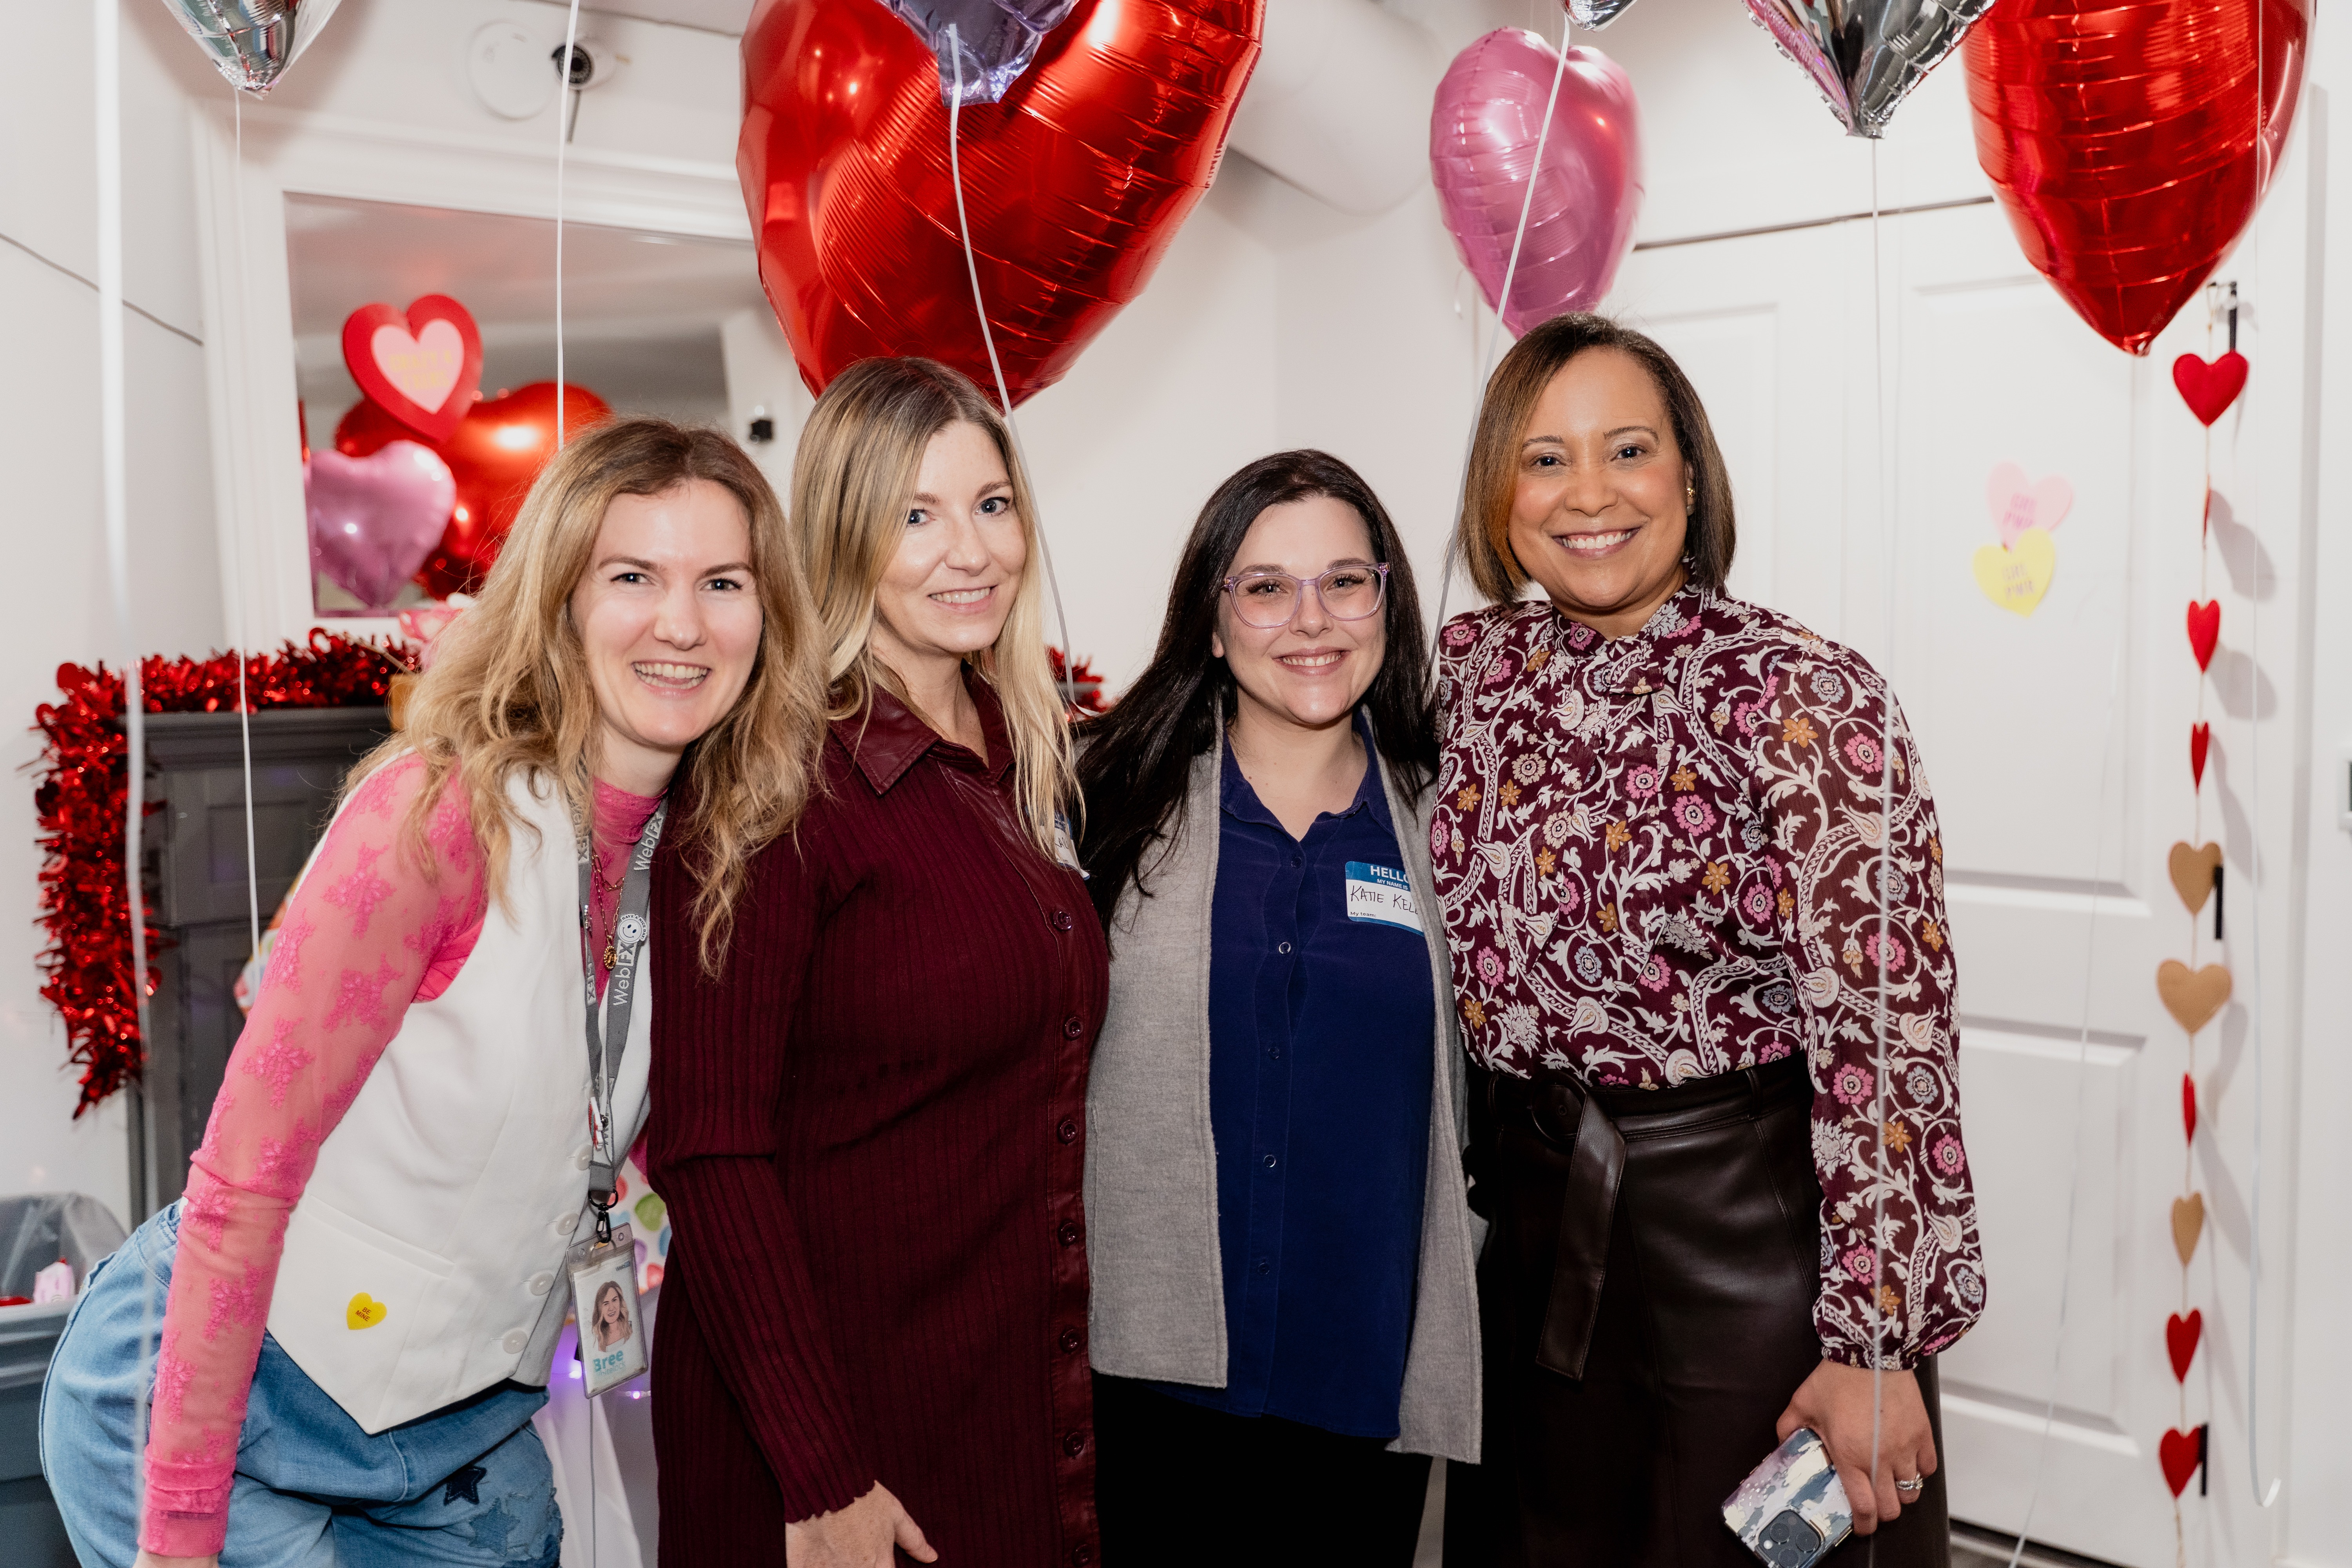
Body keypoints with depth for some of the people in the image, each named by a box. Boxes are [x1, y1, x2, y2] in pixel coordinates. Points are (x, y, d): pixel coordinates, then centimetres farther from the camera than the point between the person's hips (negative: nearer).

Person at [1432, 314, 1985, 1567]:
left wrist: (1874, 1344, -20)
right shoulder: (1470, 664, 0)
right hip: (1526, 1223, 5)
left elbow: (1884, 1025, -19)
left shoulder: (1801, 696, -17)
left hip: (1750, 1230, -5)